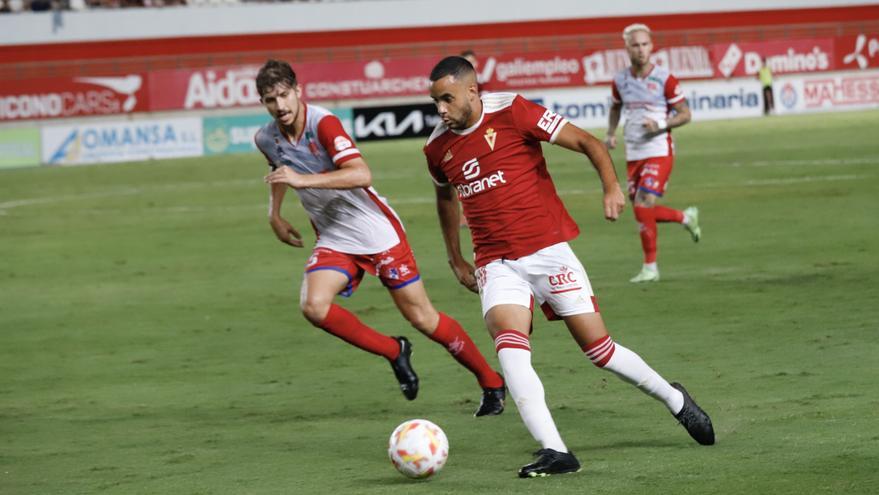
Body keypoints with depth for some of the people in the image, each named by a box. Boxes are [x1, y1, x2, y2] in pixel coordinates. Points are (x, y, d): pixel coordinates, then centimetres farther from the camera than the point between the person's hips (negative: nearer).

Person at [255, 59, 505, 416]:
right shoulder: (266, 140, -1)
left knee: (422, 317, -2)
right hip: (333, 239, 5)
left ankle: (492, 383, 16)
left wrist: (303, 180, -39)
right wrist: (275, 215, 20)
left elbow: (361, 174, -35)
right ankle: (394, 353, 0)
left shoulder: (322, 123, -21)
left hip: (375, 230, -5)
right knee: (313, 306, -22)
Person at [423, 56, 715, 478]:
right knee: (508, 341, -24)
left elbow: (586, 141, -7)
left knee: (598, 347, 3)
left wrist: (611, 186, -22)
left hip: (547, 249, -3)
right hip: (495, 263, 3)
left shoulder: (512, 112, -10)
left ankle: (674, 400, 29)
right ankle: (554, 451, -29)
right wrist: (456, 260, 28)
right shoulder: (438, 148, 5)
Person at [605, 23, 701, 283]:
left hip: (659, 152, -6)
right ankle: (686, 217, 35)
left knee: (644, 206, -17)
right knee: (643, 211, 7)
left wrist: (660, 126, -19)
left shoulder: (664, 79, -8)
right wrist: (611, 133, 9)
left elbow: (685, 114, -3)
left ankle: (650, 267, -6)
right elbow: (615, 108, 25)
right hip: (633, 154, 6)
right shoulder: (620, 80, 5)